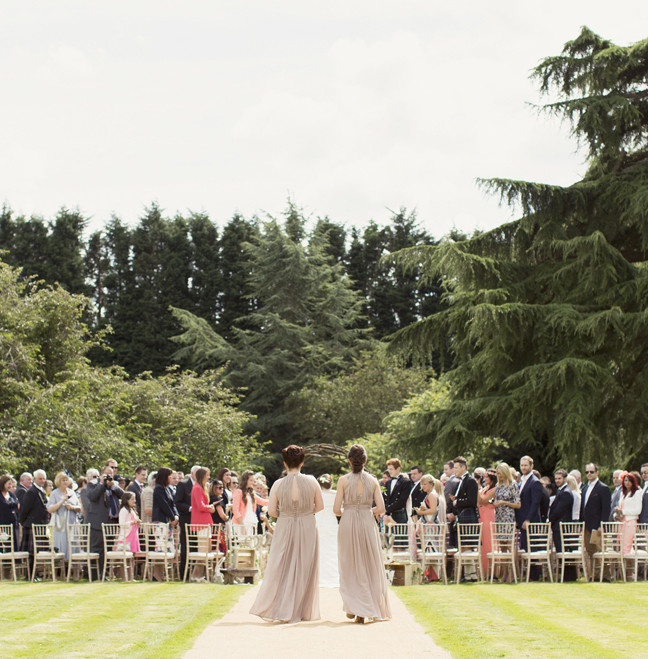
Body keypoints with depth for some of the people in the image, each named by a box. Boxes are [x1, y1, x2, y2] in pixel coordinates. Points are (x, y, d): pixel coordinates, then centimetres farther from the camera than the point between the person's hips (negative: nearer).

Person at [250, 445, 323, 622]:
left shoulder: (278, 484, -10)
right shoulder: (311, 481, -8)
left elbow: (272, 511, -5)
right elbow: (320, 506, 1)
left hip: (284, 529, 0)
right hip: (307, 528, 0)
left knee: (280, 569, 9)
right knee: (304, 570, 10)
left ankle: (281, 611, 8)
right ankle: (302, 611, 13)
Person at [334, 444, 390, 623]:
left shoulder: (343, 480, -4)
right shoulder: (373, 481, 1)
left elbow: (336, 509, -6)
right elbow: (381, 508, -2)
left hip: (348, 523, -1)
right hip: (367, 523, 1)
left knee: (350, 567, 9)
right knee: (370, 567, 9)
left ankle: (352, 608, 6)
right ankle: (368, 611, 9)